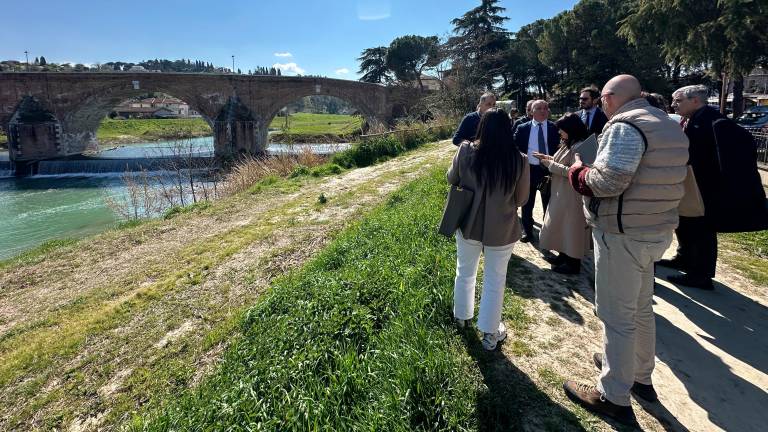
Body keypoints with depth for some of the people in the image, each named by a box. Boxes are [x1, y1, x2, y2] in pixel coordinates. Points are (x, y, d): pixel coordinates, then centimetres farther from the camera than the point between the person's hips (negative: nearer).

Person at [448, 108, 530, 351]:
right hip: (501, 231, -1)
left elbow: (452, 179, 2)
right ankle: (490, 333, 26)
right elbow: (521, 199, -3)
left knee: (465, 273, 23)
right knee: (494, 281, 14)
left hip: (469, 225, 2)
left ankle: (461, 316, 43)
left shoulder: (466, 152, -15)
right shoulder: (519, 160, -16)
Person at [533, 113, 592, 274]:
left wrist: (550, 164, -20)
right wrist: (547, 158, 4)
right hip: (562, 193, 10)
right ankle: (564, 256, 31)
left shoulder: (579, 147, -20)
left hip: (572, 195, -10)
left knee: (572, 227, 0)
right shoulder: (568, 144, 11)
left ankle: (574, 264, 13)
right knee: (563, 224, 17)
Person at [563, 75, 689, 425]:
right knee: (641, 308, 22)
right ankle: (640, 377, 39)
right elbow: (648, 178, 16)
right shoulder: (668, 126, 14)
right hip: (654, 230, 10)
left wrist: (578, 172, -6)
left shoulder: (625, 126, -17)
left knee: (617, 316, 0)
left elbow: (608, 182, -26)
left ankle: (614, 398, 14)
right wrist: (589, 171, 14)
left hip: (622, 235, -10)